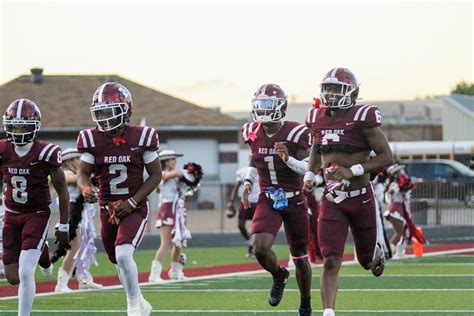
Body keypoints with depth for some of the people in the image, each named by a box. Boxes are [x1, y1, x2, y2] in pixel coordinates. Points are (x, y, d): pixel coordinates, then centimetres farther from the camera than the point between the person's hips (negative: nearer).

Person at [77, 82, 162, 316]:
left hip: (135, 209, -4)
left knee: (123, 254, -24)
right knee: (120, 262, 16)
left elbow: (155, 175, -3)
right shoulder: (93, 140, -4)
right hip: (108, 209, 4)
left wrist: (132, 202, -13)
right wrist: (85, 188, -28)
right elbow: (83, 173, -3)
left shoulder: (141, 137, -10)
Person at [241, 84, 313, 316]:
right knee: (260, 248, -20)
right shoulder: (253, 133, -1)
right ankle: (279, 276, 13)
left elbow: (308, 169, -12)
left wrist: (288, 159, -30)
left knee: (300, 256, 9)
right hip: (267, 200, 2)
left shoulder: (296, 133, -14)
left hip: (294, 200, -2)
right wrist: (248, 182, 3)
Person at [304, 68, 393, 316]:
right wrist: (310, 175, 11)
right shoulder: (318, 119, 3)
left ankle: (377, 253, 53)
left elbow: (386, 157, -13)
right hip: (332, 200, 3)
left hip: (361, 198, -3)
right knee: (330, 262, -11)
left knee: (367, 260, 17)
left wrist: (353, 171, -23)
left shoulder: (362, 117, -13)